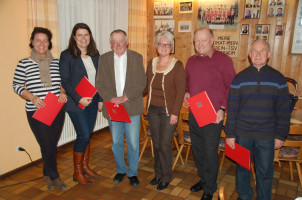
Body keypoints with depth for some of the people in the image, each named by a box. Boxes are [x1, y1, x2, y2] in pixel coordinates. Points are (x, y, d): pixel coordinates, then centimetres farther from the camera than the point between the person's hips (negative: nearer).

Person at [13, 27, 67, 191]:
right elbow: (16, 85, 1)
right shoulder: (24, 64, -2)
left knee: (52, 145, 13)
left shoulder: (56, 63, 7)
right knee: (47, 146, -1)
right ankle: (54, 176, 22)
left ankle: (47, 174, 34)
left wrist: (62, 92, -5)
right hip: (36, 112, -3)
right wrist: (32, 97, -15)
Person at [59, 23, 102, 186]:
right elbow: (65, 81, -11)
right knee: (83, 135, -5)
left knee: (88, 134, 12)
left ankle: (85, 166, 30)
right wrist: (79, 98, -19)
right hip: (76, 103, -5)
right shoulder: (67, 55, -7)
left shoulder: (95, 55, 8)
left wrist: (100, 99, 7)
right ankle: (77, 172, 14)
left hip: (92, 101, 5)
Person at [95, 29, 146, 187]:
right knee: (116, 143, 15)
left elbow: (141, 83, -6)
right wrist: (111, 98, -15)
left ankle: (132, 172, 26)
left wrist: (125, 98, -16)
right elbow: (100, 84, 1)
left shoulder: (137, 58, 0)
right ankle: (120, 170, 35)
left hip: (132, 108, -1)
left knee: (133, 143, 6)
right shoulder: (104, 59, 4)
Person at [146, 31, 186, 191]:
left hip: (168, 111, -5)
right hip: (153, 110, 5)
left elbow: (180, 91, -11)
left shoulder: (177, 65, -9)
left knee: (165, 144, 0)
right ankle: (158, 173, 32)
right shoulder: (151, 63, 7)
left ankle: (166, 177, 21)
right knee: (156, 143, 13)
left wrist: (175, 113, -15)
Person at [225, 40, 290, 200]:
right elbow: (232, 109, 0)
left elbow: (283, 110, 2)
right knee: (242, 167, 15)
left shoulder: (278, 79, -1)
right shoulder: (239, 78, -1)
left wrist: (280, 135, 0)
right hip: (242, 134, 1)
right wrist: (230, 134, -2)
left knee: (265, 172, 11)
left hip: (267, 136, 0)